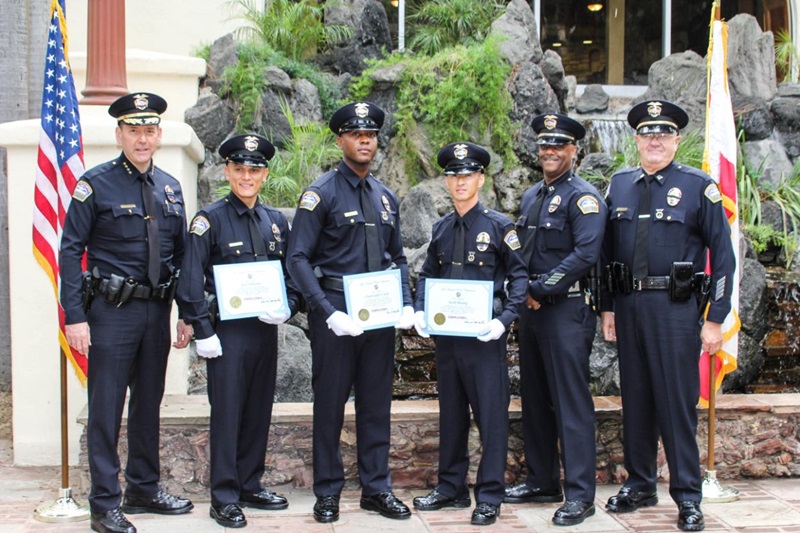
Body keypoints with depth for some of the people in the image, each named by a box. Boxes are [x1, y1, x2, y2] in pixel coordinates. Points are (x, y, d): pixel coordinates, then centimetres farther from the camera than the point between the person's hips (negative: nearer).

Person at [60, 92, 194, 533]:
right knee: (106, 409, 0)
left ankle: (144, 489, 28)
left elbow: (181, 255, 14)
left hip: (157, 310, 6)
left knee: (149, 403, 15)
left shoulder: (170, 188, 10)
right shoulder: (96, 184, -6)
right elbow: (71, 251, -8)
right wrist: (75, 316, -15)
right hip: (112, 311, -5)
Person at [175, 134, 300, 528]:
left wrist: (287, 307, -4)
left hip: (266, 330, 5)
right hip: (228, 332, -5)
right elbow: (190, 281, -8)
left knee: (259, 412, 11)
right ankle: (224, 498, 5)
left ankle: (251, 486, 24)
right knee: (227, 413, -2)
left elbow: (292, 274, 15)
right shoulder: (209, 220, -4)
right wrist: (202, 331, -13)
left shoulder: (277, 222, 11)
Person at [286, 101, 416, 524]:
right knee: (330, 403, 4)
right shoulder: (321, 193, -6)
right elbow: (298, 258, -11)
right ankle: (328, 492, 15)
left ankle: (376, 488, 19)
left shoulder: (386, 197, 12)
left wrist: (406, 304, 3)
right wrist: (328, 312, -18)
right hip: (336, 311, -5)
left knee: (376, 403, 10)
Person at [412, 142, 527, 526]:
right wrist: (420, 311, 1)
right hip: (446, 334, 5)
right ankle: (451, 487, 24)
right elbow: (427, 274, 18)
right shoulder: (442, 229, 11)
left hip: (484, 334, -5)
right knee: (451, 412, 13)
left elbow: (519, 276, -4)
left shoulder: (498, 225, -3)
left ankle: (489, 497, 6)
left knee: (491, 412, -2)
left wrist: (504, 319, -15)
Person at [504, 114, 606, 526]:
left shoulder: (583, 196, -8)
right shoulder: (531, 196, 16)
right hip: (530, 310, 8)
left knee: (571, 402, -7)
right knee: (534, 399, 13)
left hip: (566, 310, -8)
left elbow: (586, 253, -20)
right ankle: (542, 482, 24)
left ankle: (580, 494, -4)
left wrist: (540, 288, -16)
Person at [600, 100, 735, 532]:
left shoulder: (698, 186, -2)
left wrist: (715, 318, -8)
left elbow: (723, 254, -4)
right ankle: (640, 484, 24)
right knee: (635, 398, 11)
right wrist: (607, 307, 9)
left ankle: (688, 496, 7)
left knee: (677, 400, -2)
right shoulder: (620, 185, 10)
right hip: (628, 305, 4)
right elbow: (606, 251, 14)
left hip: (675, 306, -4)